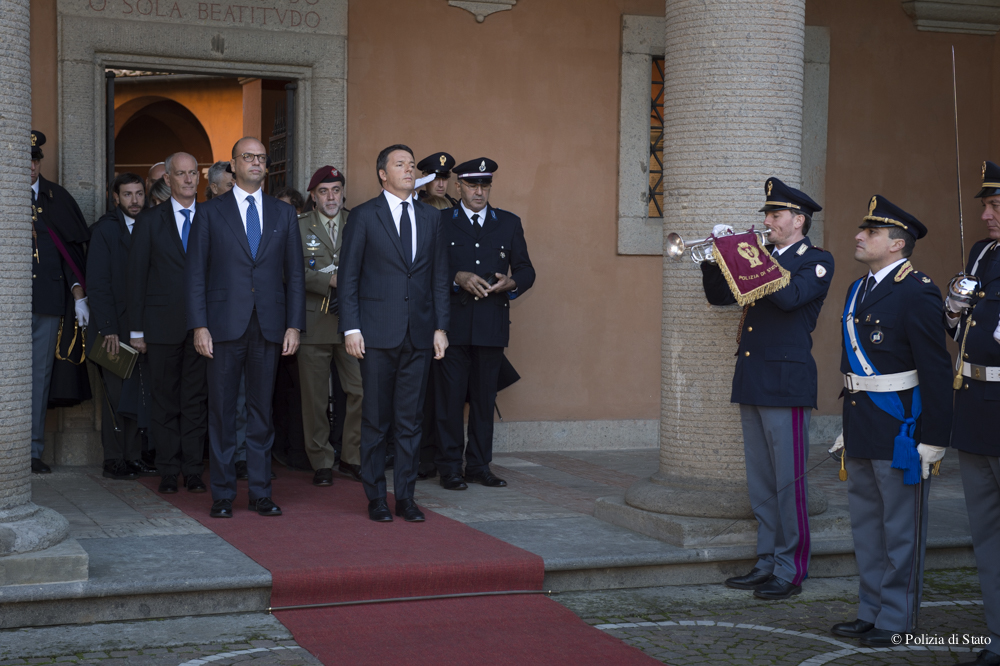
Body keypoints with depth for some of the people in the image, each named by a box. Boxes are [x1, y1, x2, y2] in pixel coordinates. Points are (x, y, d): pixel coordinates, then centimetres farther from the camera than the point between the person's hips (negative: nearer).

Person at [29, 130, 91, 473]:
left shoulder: (57, 198, 10)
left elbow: (74, 250, 10)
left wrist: (79, 294, 3)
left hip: (49, 299, 3)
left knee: (40, 375, 7)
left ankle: (33, 449, 12)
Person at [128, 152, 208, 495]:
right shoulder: (149, 221, 5)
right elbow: (137, 276, 4)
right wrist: (136, 329, -1)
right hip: (163, 324, -1)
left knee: (196, 399, 3)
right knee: (165, 400, 4)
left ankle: (193, 470, 10)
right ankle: (168, 472, 12)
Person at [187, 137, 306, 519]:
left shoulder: (283, 214, 11)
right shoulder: (210, 213, 5)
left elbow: (294, 274, 10)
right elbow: (196, 274, 2)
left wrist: (294, 326, 2)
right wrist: (199, 326, -7)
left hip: (269, 327, 2)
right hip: (225, 326, -2)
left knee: (262, 410, 6)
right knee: (222, 411, 2)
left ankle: (261, 492, 13)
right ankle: (222, 494, 10)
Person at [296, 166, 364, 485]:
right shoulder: (298, 226, 5)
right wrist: (329, 281, -15)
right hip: (313, 323, -1)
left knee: (362, 390, -4)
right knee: (315, 397, 2)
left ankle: (352, 459, 11)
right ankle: (322, 462, 12)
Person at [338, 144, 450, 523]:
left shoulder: (430, 218, 12)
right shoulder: (364, 217, 1)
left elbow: (440, 277, 13)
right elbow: (347, 277, -1)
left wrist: (441, 327, 5)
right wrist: (351, 328, -8)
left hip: (419, 334, 3)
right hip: (378, 334, -3)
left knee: (410, 420, 6)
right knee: (375, 420, 3)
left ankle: (405, 496, 13)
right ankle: (375, 497, 12)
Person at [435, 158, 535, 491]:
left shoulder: (509, 223, 14)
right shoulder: (440, 222, 7)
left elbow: (525, 270, 14)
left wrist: (510, 283, -8)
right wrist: (458, 278, -16)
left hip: (492, 325, 2)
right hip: (452, 324, -2)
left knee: (484, 397, 6)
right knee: (450, 396, -2)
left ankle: (479, 466, 14)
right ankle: (450, 467, 6)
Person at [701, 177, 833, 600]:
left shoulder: (816, 262, -3)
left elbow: (789, 296, -22)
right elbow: (719, 295, 18)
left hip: (785, 383, -8)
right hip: (751, 383, 8)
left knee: (788, 481, -4)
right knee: (760, 484, 12)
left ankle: (790, 570, 3)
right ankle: (768, 562, 20)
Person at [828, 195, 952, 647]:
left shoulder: (917, 293, -14)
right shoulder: (858, 291, 13)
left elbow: (936, 370, -17)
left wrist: (933, 439, -19)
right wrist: (848, 426, 18)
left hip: (900, 430, -9)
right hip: (861, 430, 9)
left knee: (900, 529, 2)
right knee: (866, 525, 15)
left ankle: (896, 620, 11)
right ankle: (870, 612, 26)